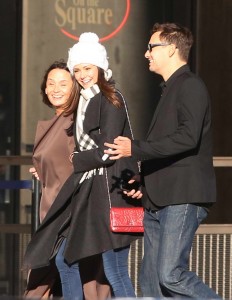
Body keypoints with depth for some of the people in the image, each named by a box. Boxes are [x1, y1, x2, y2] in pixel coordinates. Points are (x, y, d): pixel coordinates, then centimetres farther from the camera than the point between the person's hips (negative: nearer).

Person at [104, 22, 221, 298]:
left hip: (183, 199, -10)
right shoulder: (170, 89, 23)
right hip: (159, 201, 10)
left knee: (171, 275, -18)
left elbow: (188, 137, -22)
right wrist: (143, 181, 15)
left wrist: (135, 149, -20)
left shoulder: (190, 86, -8)